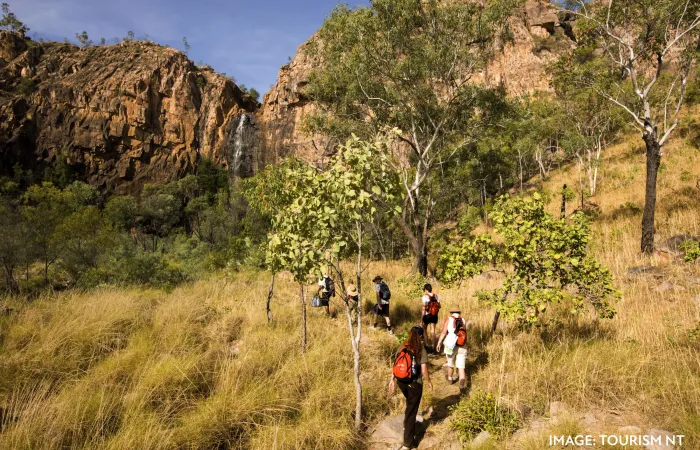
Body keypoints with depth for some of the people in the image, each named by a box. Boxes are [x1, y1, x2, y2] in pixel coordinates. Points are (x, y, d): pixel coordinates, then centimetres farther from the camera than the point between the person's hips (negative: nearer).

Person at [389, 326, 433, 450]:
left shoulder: (402, 348, -2)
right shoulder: (422, 350, -13)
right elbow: (424, 371, -14)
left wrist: (392, 380, 10)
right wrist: (428, 381, 3)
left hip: (401, 382, 4)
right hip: (415, 384, -4)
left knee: (410, 405, 31)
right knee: (411, 411, 8)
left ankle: (407, 425, 46)